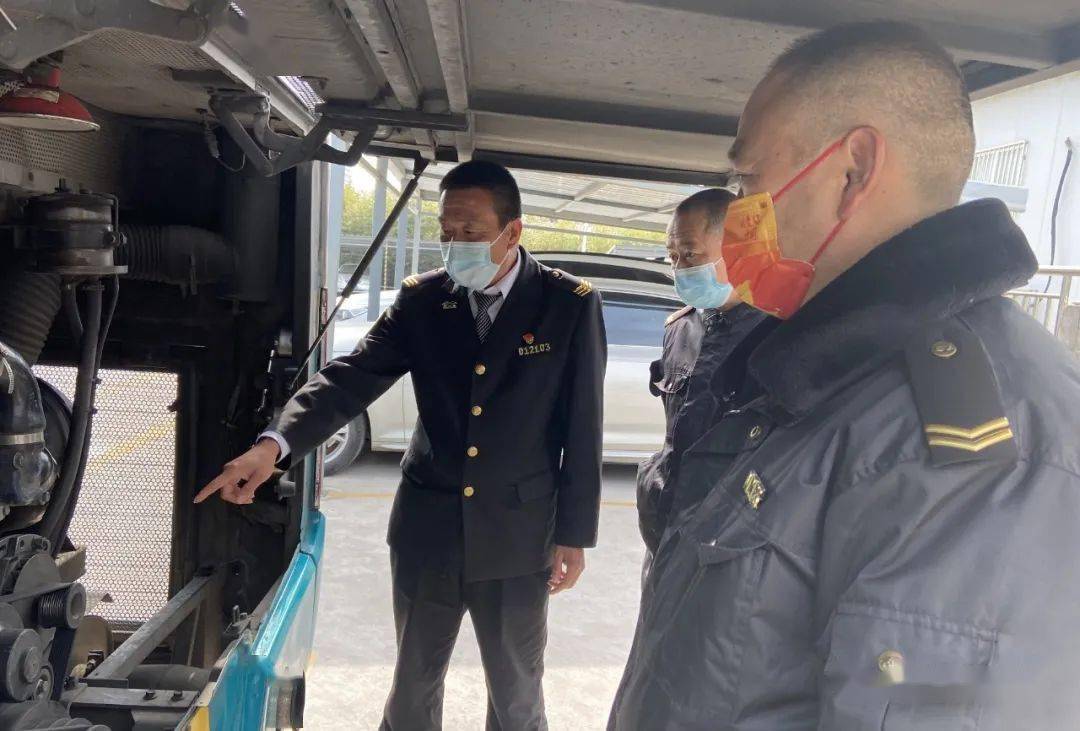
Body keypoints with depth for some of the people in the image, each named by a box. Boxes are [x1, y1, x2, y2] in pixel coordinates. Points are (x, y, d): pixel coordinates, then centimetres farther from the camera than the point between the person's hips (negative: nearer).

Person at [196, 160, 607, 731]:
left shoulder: (570, 304, -8)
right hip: (426, 531, 2)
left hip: (516, 538, -2)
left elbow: (582, 427, -5)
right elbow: (350, 378, -11)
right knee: (412, 683, 20)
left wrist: (574, 534, -4)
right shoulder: (421, 300, -2)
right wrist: (274, 443, -27)